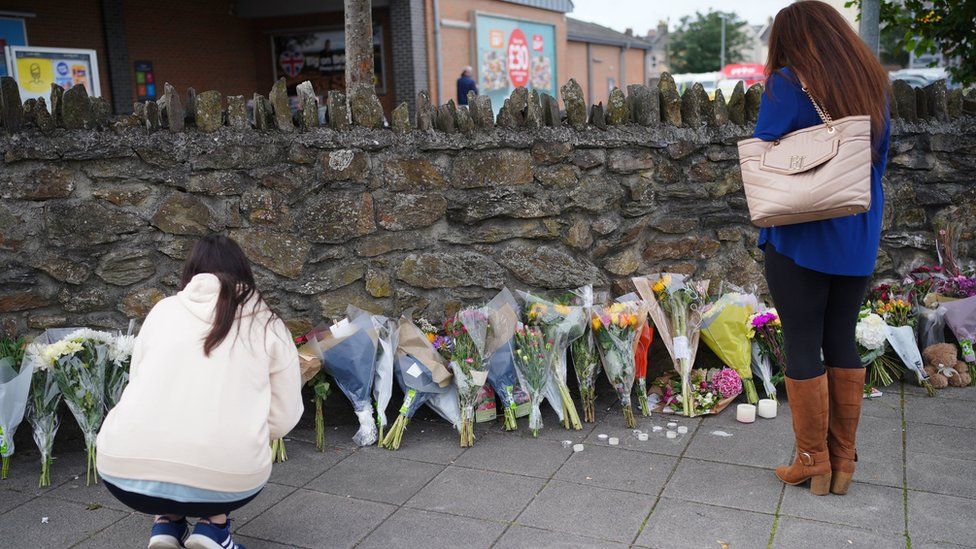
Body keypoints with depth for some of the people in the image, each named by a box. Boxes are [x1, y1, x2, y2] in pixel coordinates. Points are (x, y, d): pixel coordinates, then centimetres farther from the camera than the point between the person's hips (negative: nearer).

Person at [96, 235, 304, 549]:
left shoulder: (162, 310, 15)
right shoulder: (268, 325, 11)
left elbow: (136, 383, 20)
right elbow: (284, 419, 9)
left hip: (126, 474, 2)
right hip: (226, 481, -2)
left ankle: (166, 523, 19)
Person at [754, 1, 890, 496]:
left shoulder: (787, 84, -10)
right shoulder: (873, 84, 8)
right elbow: (880, 161, 15)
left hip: (800, 237, -5)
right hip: (858, 238, 6)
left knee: (802, 347, 4)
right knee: (842, 343, 13)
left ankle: (813, 463, 13)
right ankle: (843, 461, 21)